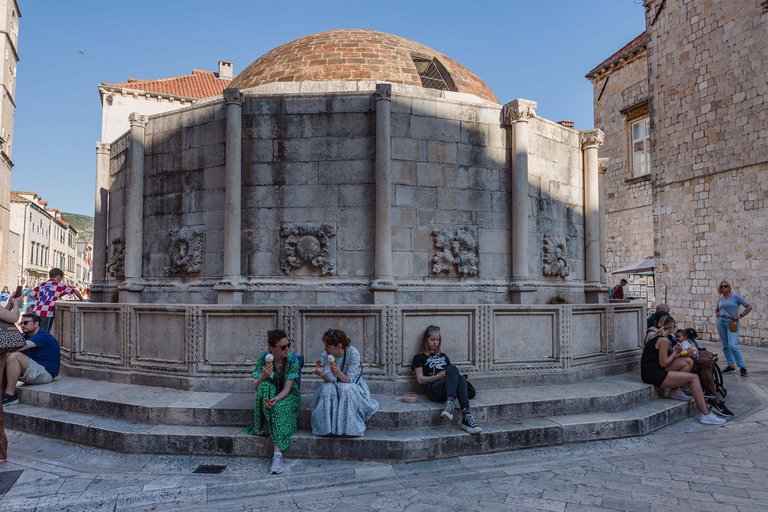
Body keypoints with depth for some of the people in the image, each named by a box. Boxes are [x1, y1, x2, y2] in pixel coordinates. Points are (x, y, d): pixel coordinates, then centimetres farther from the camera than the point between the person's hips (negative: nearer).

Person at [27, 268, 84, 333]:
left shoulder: (41, 285, 18)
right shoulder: (60, 285, 5)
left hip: (36, 312, 5)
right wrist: (82, 300, 24)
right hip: (47, 313, -5)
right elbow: (75, 291, 9)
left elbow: (31, 295, 14)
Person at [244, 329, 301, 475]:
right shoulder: (263, 358, -12)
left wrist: (276, 399, -41)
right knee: (265, 385, -32)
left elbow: (287, 388, -20)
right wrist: (263, 376, -33)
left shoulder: (293, 360, -16)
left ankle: (278, 454, -42)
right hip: (269, 394, 2)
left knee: (279, 407, -36)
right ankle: (265, 426, -23)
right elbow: (255, 387, -12)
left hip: (288, 396, -2)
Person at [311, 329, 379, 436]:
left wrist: (340, 374, -46)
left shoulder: (353, 353, -22)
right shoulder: (325, 355, -13)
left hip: (353, 386, -3)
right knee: (327, 389, -31)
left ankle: (350, 427, -24)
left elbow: (349, 380, -24)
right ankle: (328, 427, -20)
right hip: (334, 386, 3)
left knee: (345, 389, -36)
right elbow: (330, 381, -18)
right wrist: (323, 375, -41)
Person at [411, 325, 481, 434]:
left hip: (448, 389, 4)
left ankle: (466, 417, -50)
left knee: (461, 379, -33)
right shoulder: (419, 358, 18)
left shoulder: (443, 356, 33)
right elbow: (420, 379, 5)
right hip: (432, 389, -4)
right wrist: (437, 377, -9)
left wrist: (448, 376, 2)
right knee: (453, 369, -33)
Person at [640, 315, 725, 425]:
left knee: (688, 361, 7)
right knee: (693, 378, -8)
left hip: (656, 370, 10)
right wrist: (676, 352, 0)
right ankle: (706, 415, -9)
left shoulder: (657, 337, 16)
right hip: (653, 375, -10)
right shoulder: (663, 340, -14)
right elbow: (663, 363, -12)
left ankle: (675, 389, 13)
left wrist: (679, 351, 5)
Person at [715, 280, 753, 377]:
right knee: (725, 346, 8)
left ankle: (743, 367, -9)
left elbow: (749, 307, -3)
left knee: (733, 345, -17)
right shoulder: (720, 298, 13)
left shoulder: (735, 296, -3)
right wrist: (716, 314, 10)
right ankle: (731, 366, 16)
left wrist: (740, 316, -10)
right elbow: (716, 309, 32)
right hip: (721, 322, 6)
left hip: (732, 323, -6)